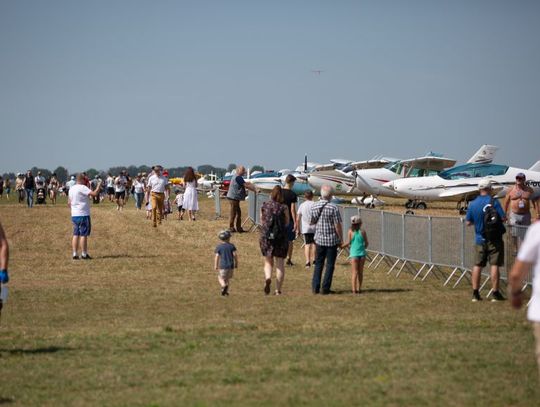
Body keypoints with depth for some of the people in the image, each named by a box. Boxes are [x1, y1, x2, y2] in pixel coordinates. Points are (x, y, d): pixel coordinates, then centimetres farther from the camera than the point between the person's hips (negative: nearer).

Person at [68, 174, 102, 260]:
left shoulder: (71, 189, 12)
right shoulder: (82, 188, -14)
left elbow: (69, 203, 17)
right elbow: (94, 194, -21)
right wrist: (99, 185, -7)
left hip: (74, 215, 8)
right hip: (83, 215, -8)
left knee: (76, 234, 9)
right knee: (83, 235, -2)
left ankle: (75, 254, 8)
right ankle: (84, 254, 1)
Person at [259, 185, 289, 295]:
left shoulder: (264, 206, -1)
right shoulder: (283, 208, -8)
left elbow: (262, 222, 7)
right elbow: (287, 223, 2)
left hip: (266, 237, 2)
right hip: (281, 238, -1)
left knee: (268, 262, 16)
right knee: (280, 264, 8)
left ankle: (268, 278, -14)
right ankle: (278, 290, 6)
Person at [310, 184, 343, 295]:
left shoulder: (314, 207, -1)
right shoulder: (333, 208, -15)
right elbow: (338, 225, -14)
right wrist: (340, 239, -4)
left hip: (319, 239, 4)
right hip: (332, 240, -4)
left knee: (318, 264, 13)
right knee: (330, 265, 5)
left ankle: (315, 287, 8)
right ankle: (325, 288, 4)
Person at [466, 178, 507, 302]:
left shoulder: (472, 204, 0)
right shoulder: (493, 202, -12)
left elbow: (468, 222, 5)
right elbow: (503, 218, -14)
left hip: (480, 239, 4)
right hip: (494, 239, -4)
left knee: (477, 265, 10)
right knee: (494, 265, 0)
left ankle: (475, 293, 11)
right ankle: (495, 293, 1)